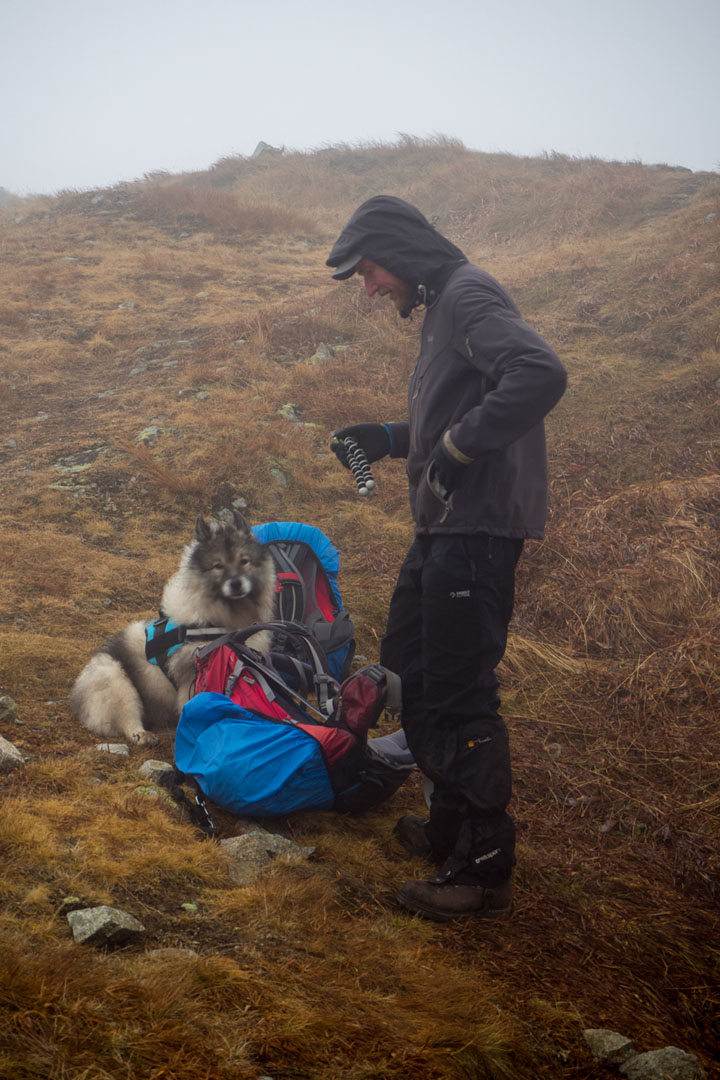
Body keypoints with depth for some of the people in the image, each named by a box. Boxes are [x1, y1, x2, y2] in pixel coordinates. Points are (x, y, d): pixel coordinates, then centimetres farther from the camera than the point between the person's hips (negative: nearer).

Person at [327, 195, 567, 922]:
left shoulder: (469, 295, -12)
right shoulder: (441, 308, 20)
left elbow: (539, 374, -29)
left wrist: (458, 448, -24)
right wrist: (390, 438, 16)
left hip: (477, 529, -11)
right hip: (444, 527, 11)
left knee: (458, 696, -7)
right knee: (406, 672, 18)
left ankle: (484, 869, 3)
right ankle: (452, 827, 30)